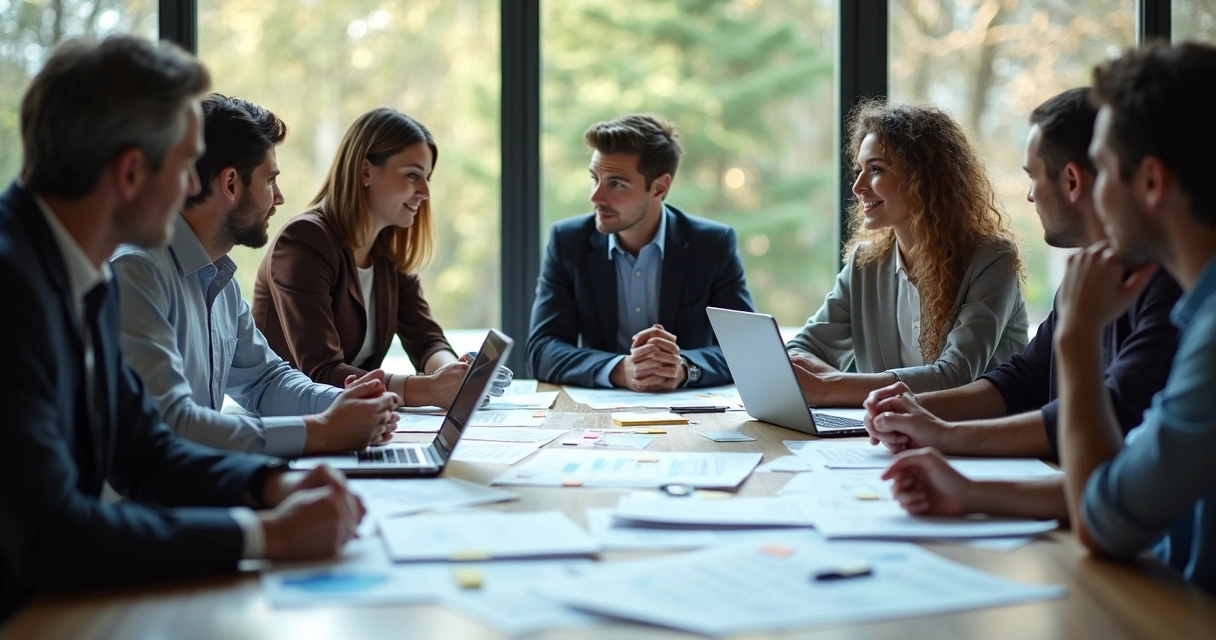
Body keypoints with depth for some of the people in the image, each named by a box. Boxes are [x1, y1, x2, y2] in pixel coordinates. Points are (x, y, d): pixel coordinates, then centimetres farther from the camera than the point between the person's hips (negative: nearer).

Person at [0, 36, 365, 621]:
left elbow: (143, 450, 12)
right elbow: (48, 533, -27)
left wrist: (272, 484, -5)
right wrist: (264, 534, -21)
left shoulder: (87, 279, 4)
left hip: (58, 601, 8)